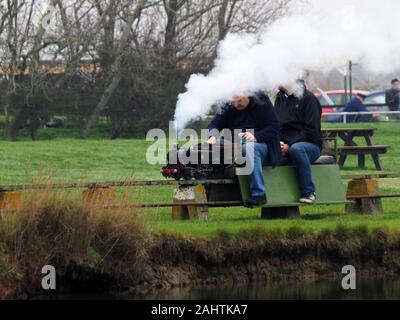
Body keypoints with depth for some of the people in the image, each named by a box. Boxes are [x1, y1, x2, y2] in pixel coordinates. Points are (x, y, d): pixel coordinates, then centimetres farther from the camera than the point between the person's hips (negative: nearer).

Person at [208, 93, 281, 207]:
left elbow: (274, 127, -9)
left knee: (249, 147, -38)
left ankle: (259, 193, -38)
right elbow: (214, 125, 5)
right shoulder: (229, 108, 9)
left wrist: (256, 136, -24)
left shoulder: (262, 103, -3)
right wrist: (213, 137, -19)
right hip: (235, 146, 5)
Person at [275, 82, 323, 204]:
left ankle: (309, 192, -31)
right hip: (284, 147, 5)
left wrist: (289, 146, -18)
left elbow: (312, 130, -11)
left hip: (310, 145, -5)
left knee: (296, 149, -40)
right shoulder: (280, 98, 16)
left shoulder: (308, 98, -3)